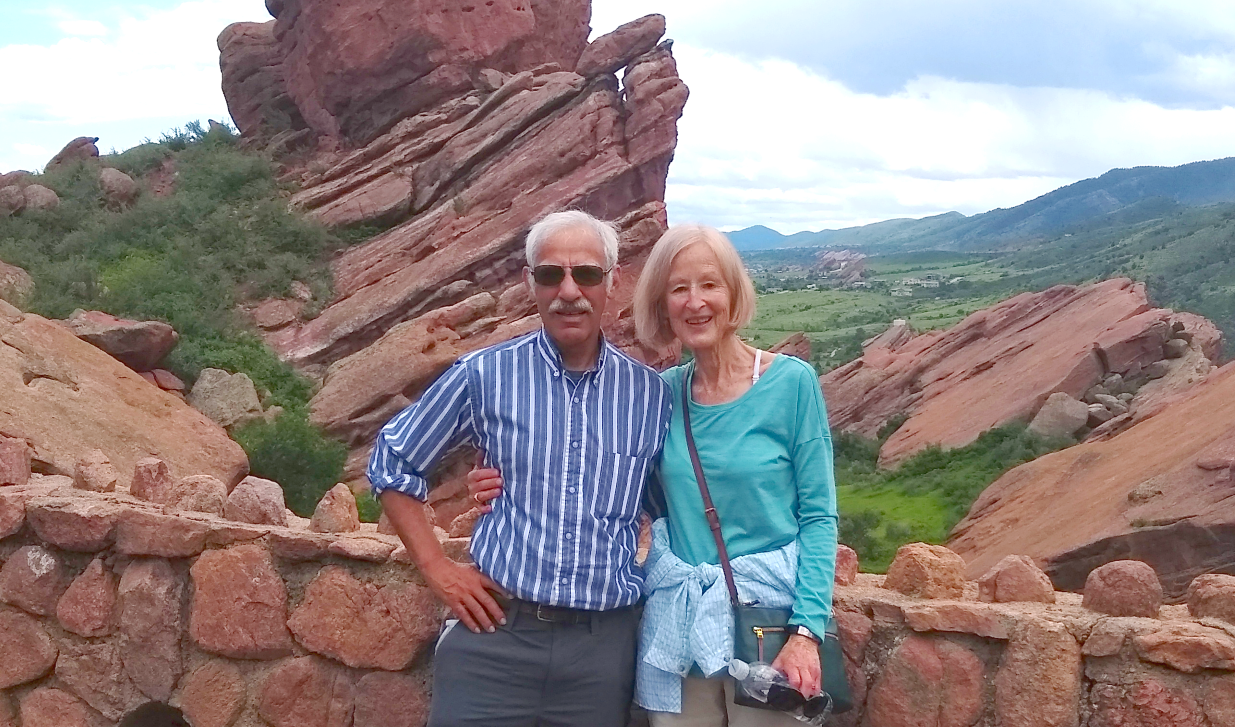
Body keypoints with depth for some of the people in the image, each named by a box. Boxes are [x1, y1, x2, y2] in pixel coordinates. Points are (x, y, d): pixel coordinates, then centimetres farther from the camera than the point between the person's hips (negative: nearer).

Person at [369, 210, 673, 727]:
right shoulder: (484, 374, -2)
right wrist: (436, 568, 2)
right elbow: (391, 463, 8)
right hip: (494, 634, -1)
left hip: (603, 645, 2)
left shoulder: (650, 394, 3)